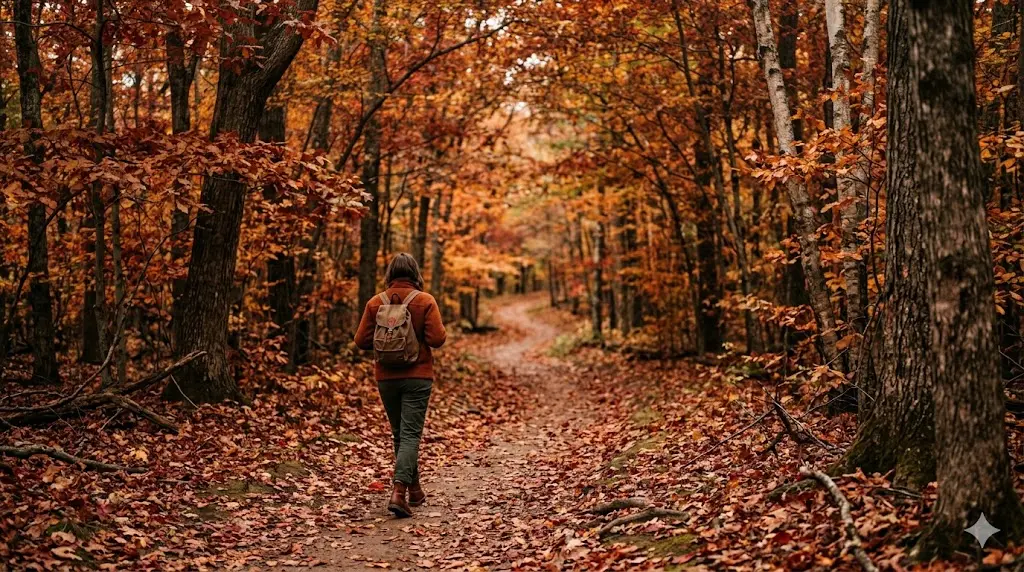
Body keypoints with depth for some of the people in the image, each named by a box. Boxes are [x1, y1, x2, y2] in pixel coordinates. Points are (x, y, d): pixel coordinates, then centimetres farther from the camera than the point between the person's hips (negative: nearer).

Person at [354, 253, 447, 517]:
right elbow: (437, 339, -14)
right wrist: (442, 331, 8)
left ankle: (414, 489, 28)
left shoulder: (375, 303, -1)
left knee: (399, 434, 17)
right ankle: (399, 491, -20)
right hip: (418, 377, -3)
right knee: (410, 434, -4)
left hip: (386, 378, 3)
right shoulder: (425, 301, -7)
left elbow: (362, 341, -1)